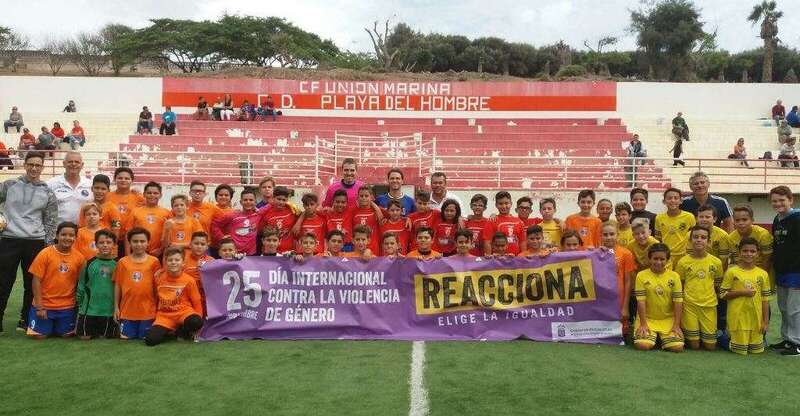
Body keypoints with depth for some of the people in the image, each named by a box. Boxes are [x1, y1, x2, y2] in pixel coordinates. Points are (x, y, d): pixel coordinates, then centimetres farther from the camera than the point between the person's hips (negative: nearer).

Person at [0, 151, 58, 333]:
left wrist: (48, 246, 1)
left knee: (32, 284, 6)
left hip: (35, 242, 1)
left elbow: (51, 222, 6)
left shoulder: (48, 193, 6)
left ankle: (26, 320, 19)